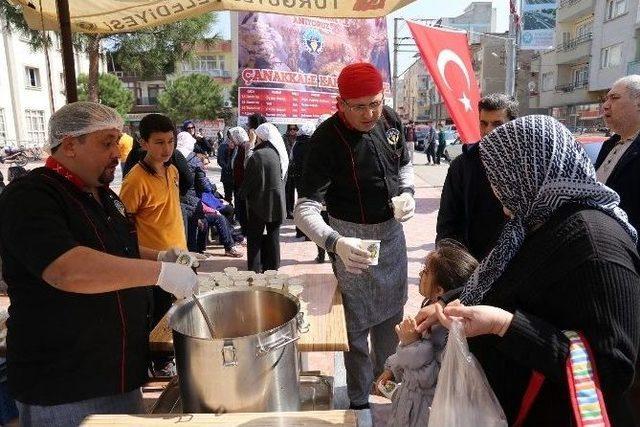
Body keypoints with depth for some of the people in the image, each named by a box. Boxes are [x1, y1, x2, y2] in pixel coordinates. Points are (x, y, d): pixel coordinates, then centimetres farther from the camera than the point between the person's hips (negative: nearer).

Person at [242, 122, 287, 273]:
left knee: (255, 235, 8)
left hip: (259, 202, -5)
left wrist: (244, 194, 4)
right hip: (277, 202, 6)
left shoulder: (257, 156, -19)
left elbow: (248, 182, -14)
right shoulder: (281, 155, 1)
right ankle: (272, 265, 23)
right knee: (273, 234, 15)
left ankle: (254, 267, 13)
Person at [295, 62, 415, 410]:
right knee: (357, 322, 7)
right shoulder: (327, 139, -23)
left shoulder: (390, 119, -5)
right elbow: (304, 209, -28)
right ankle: (359, 400, 31)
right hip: (352, 238, -6)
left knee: (391, 313, 22)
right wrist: (335, 243, -46)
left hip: (392, 229, 6)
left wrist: (407, 192, -8)